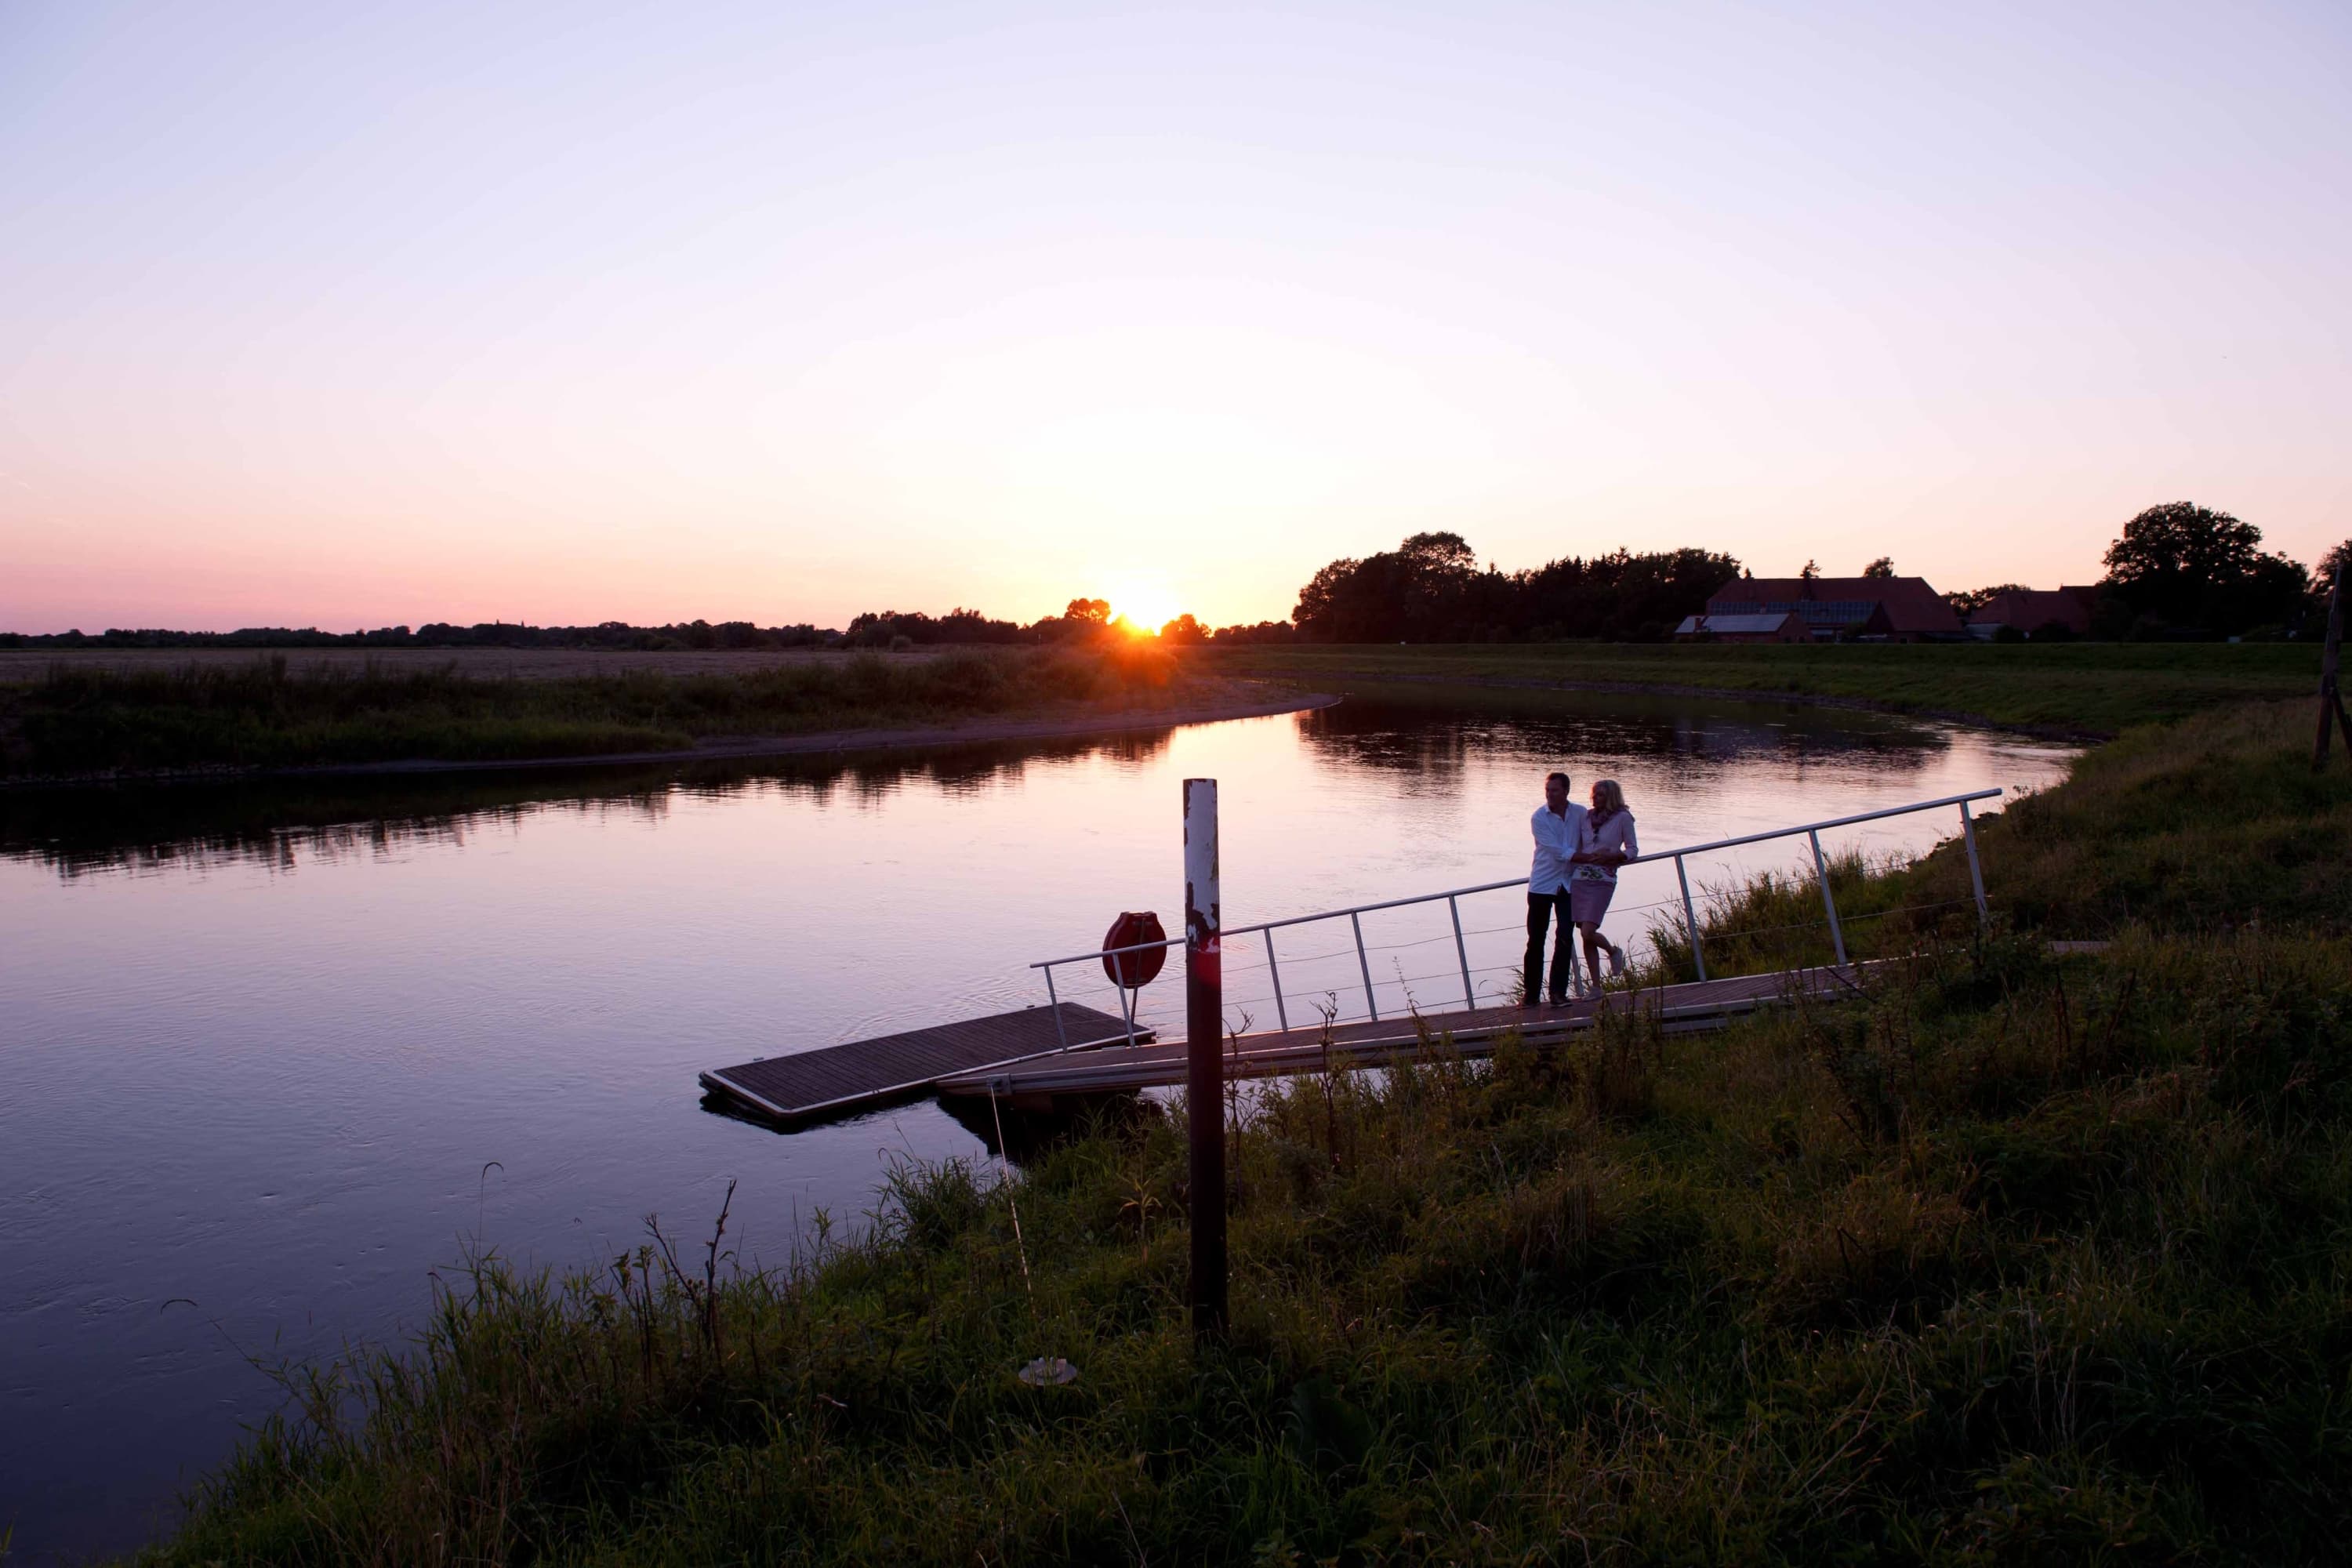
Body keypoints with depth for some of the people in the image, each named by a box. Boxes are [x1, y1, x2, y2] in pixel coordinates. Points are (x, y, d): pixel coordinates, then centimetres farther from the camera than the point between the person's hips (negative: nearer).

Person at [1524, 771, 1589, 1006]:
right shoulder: (1539, 818, -8)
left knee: (1565, 938, -5)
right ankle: (1532, 993, 13)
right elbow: (1559, 852, -15)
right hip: (1542, 884, -2)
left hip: (1568, 884, 2)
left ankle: (1558, 992, 0)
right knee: (1536, 940, 3)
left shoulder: (1580, 813, 2)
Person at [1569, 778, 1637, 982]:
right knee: (1586, 937, 4)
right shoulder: (1586, 817, 12)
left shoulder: (1622, 818, 0)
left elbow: (1633, 850, 2)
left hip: (1604, 881, -5)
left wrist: (1611, 856, -14)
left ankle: (1613, 951, 18)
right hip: (1580, 879, 5)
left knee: (1588, 932, -14)